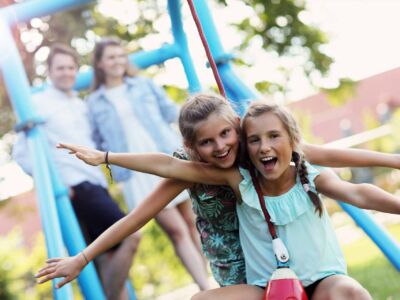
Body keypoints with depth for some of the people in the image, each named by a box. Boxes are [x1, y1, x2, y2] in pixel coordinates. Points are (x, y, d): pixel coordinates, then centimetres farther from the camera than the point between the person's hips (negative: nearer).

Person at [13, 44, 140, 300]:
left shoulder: (81, 105, 20)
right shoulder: (38, 103, 0)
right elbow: (22, 153, -4)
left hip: (97, 185, 7)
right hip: (76, 188, -7)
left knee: (111, 254, 4)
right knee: (130, 236, -19)